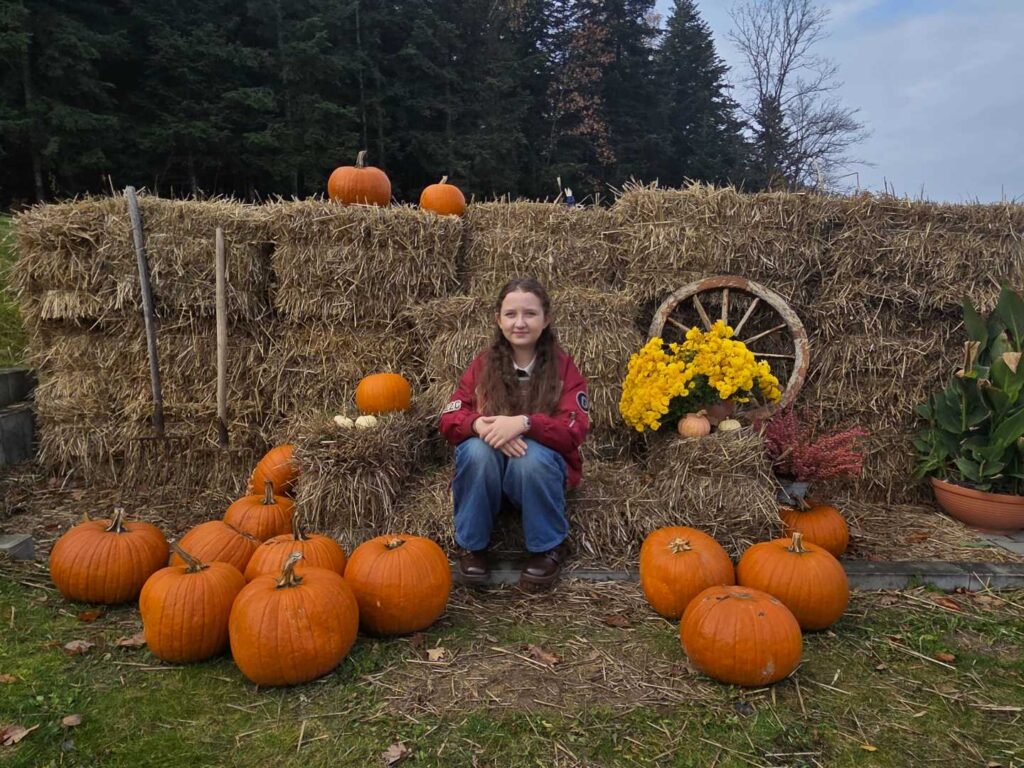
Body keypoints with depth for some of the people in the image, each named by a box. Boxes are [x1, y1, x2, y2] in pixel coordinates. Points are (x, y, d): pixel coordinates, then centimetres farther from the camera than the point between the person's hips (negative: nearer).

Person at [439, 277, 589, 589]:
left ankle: (548, 546, -9)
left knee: (531, 456, -34)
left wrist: (523, 423, -35)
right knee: (478, 448, -31)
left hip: (541, 468, -1)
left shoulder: (563, 366, -6)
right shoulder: (483, 364, -2)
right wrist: (481, 425, -31)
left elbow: (575, 430, -18)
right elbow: (448, 420, -7)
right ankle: (472, 544, -11)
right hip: (487, 466, 1)